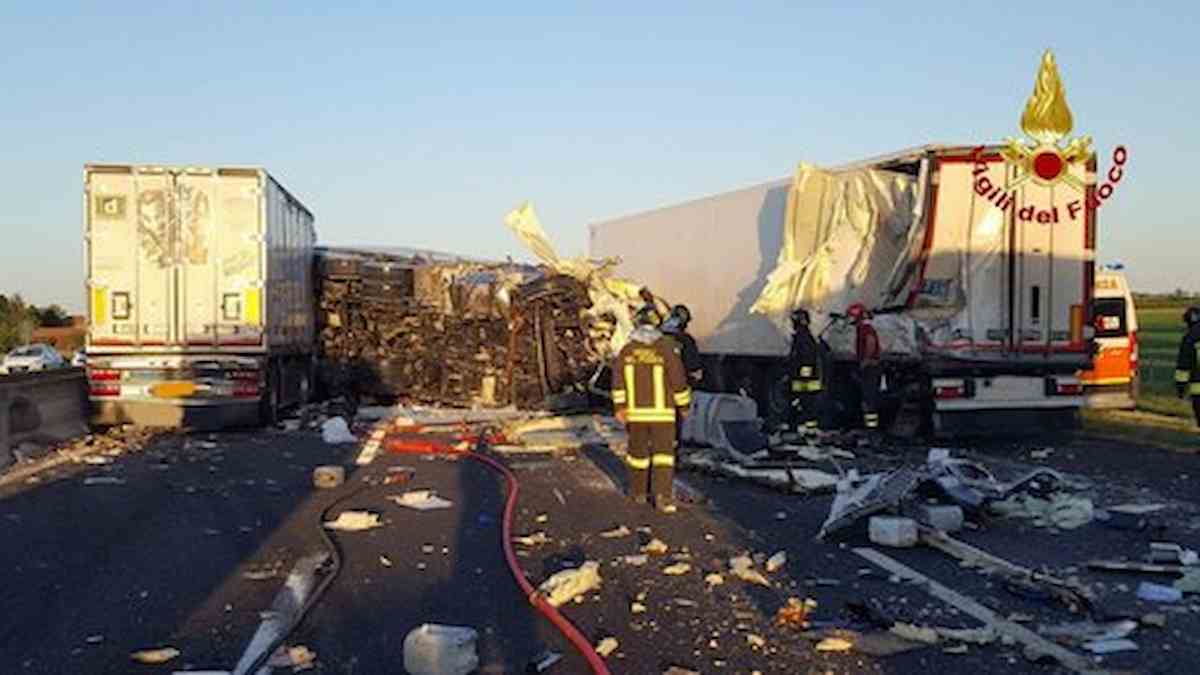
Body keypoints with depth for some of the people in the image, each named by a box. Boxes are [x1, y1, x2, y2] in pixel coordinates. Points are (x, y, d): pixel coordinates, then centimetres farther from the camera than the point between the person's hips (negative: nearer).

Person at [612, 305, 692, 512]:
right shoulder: (667, 349, -10)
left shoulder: (626, 350, -2)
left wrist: (619, 407, 3)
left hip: (635, 412, 3)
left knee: (638, 451, 16)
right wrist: (684, 406, 5)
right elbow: (678, 380, -7)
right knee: (663, 453, 0)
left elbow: (618, 381, -3)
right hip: (662, 412, -3)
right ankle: (663, 496, -9)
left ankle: (638, 492, 28)